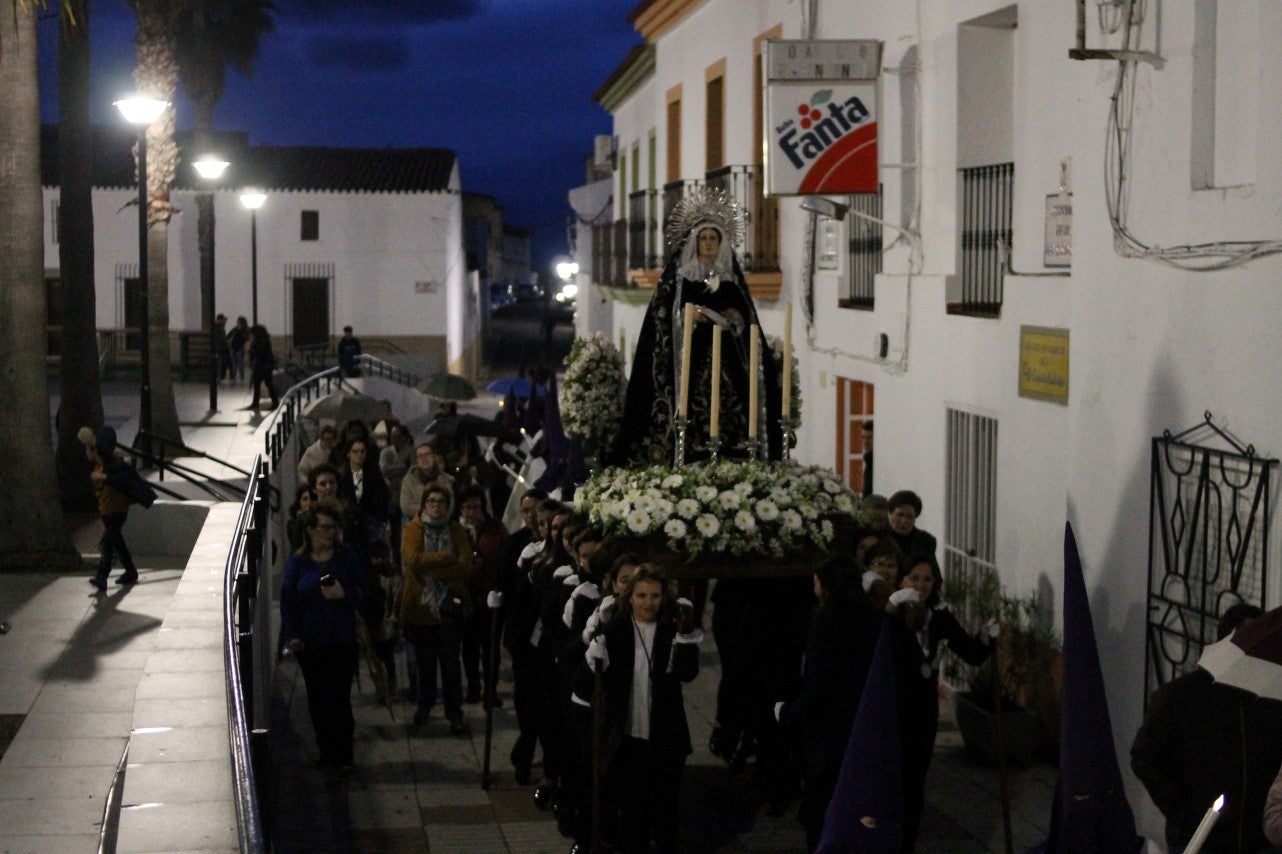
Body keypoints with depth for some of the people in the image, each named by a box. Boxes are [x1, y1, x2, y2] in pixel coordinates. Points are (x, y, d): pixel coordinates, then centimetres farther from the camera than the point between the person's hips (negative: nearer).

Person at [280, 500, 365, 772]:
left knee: (340, 699, -5)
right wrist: (292, 635, -6)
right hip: (310, 644, 1)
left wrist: (344, 594, -16)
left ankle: (343, 756, 1)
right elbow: (288, 600, 3)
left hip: (342, 640, -1)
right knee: (318, 700, 6)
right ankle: (327, 753, 17)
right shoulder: (297, 562, 4)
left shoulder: (347, 557, 3)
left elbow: (362, 592, 5)